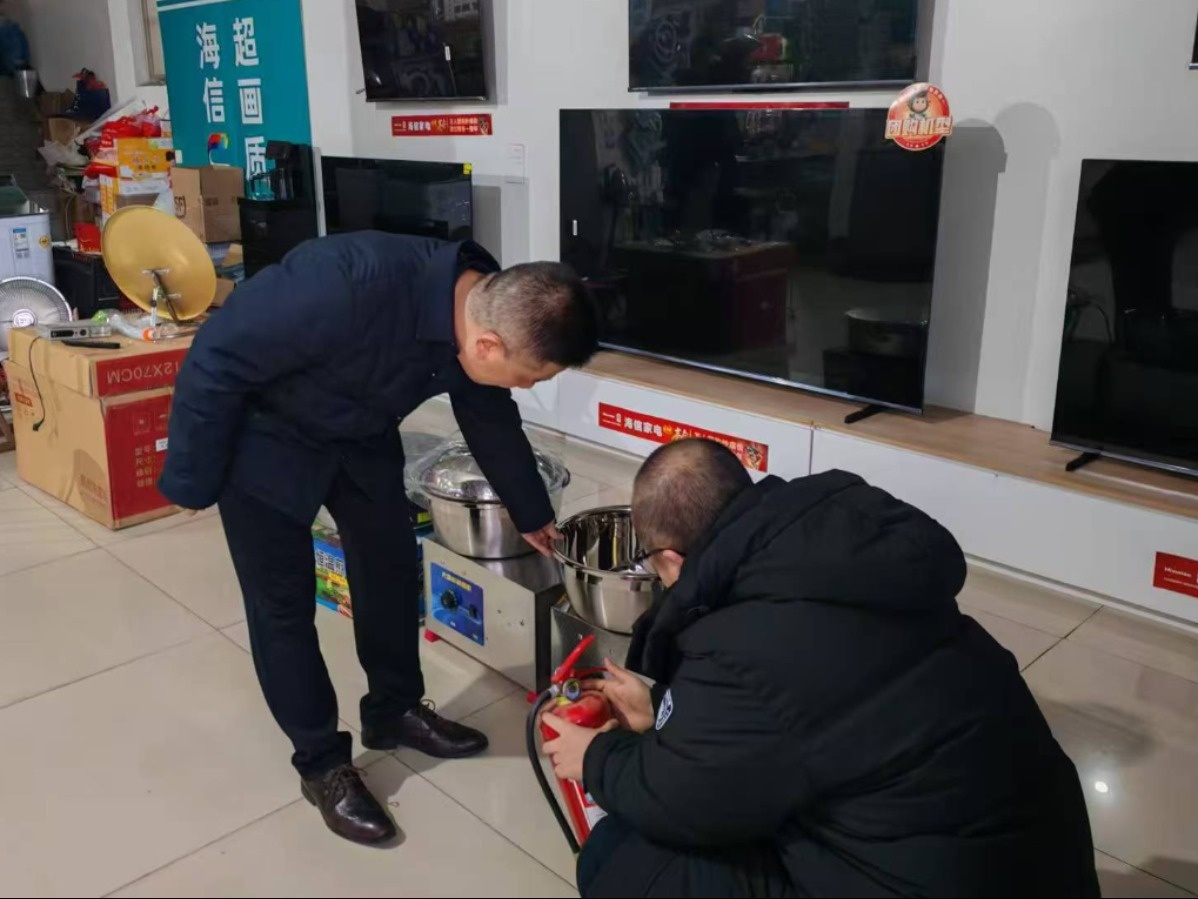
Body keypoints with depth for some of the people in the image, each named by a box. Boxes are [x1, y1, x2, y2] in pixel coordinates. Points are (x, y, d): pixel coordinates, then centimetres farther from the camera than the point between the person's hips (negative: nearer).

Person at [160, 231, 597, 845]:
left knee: (393, 567, 11)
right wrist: (193, 482, -17)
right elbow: (217, 360, -29)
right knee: (283, 604, 0)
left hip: (360, 435, 6)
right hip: (263, 434, -6)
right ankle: (321, 763, 18)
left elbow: (492, 421, 4)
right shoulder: (350, 287, -42)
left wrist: (532, 515, 18)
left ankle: (395, 711, 32)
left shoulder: (484, 311, -17)